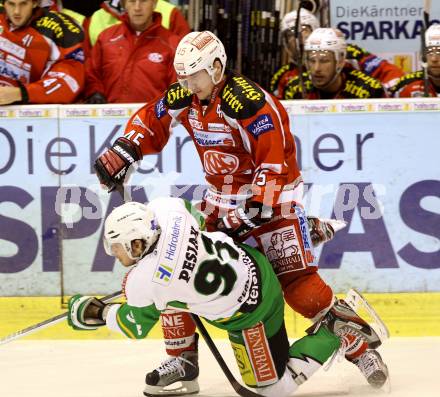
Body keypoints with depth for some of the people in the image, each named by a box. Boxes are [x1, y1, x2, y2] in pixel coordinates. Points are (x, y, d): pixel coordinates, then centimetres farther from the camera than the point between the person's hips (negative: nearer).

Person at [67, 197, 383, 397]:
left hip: (249, 315, -8)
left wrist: (98, 314, 9)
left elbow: (136, 326, -7)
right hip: (254, 266, 8)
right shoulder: (162, 208, -14)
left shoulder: (143, 282, -28)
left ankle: (332, 329, 3)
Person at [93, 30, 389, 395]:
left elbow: (275, 166, -26)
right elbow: (151, 121, 16)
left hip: (271, 200, -7)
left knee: (297, 282, -17)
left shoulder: (252, 104, -25)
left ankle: (359, 347, -4)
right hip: (221, 200, 7)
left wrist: (248, 214, -28)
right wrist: (121, 153, 0)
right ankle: (181, 359, 11)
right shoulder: (185, 97, -2)